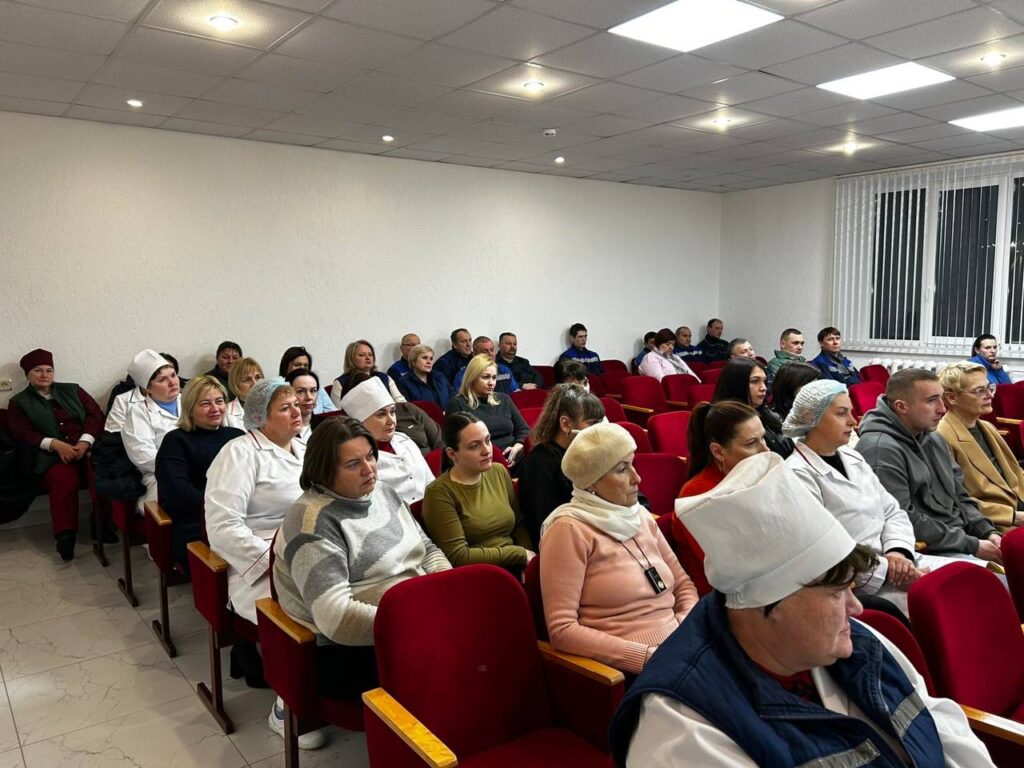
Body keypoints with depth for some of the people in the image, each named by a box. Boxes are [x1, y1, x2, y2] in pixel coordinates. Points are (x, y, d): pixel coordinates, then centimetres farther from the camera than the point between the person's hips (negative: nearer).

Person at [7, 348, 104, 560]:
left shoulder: (73, 390, 21)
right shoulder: (18, 402, 18)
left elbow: (95, 415, 11)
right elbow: (23, 434, 4)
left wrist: (85, 442, -8)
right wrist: (55, 444, -14)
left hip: (88, 447, 2)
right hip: (52, 455, -2)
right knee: (63, 480, -36)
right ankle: (65, 534, -32)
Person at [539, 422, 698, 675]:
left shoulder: (641, 516, 11)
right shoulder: (570, 530, -10)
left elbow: (683, 583, 17)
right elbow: (561, 629, -14)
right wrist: (646, 656, -17)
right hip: (627, 672, -6)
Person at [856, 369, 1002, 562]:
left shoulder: (934, 440, 15)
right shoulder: (880, 450, -17)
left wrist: (988, 532, 3)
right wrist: (972, 546, -14)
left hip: (963, 537, 9)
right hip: (929, 552, -9)